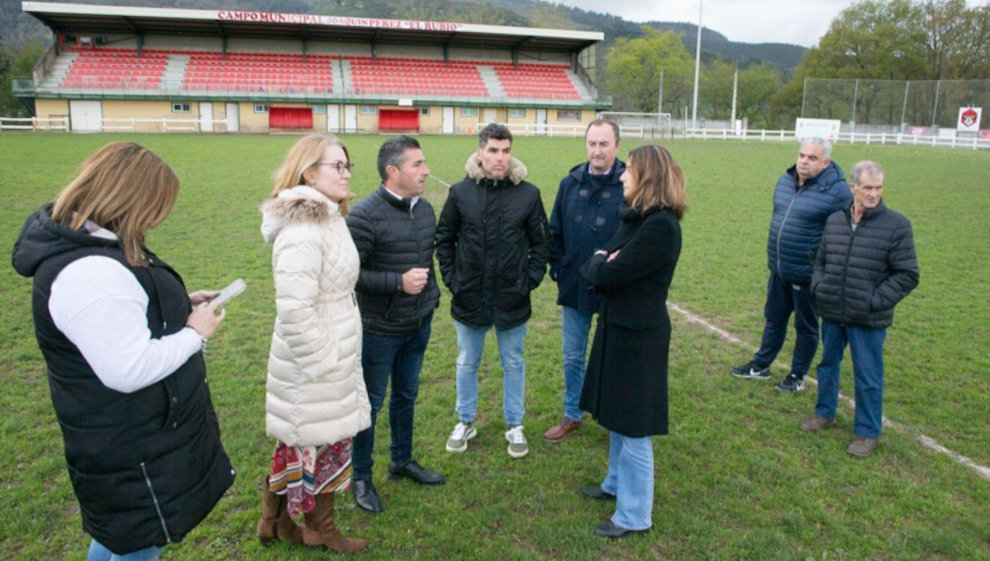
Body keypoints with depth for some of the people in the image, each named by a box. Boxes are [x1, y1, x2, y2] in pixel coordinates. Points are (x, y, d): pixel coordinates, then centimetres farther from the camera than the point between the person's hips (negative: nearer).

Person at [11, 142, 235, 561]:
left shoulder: (84, 243, 4)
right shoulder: (89, 273, -32)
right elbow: (130, 370, -33)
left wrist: (179, 306, 6)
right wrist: (195, 333, -19)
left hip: (125, 431, 11)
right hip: (138, 450, -11)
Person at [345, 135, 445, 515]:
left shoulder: (425, 209, 3)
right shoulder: (365, 216, -20)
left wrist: (432, 295, 15)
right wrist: (398, 282, -25)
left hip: (419, 325, 7)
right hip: (380, 329, -7)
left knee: (406, 395, 21)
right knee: (370, 402, 8)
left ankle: (402, 460, 40)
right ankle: (361, 477, 27)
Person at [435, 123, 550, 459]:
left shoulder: (528, 194, -6)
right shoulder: (461, 192, -5)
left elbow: (541, 243, 3)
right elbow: (444, 238, 6)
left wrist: (530, 280, -4)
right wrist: (451, 277, 0)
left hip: (512, 299, 0)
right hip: (469, 297, 1)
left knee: (514, 364, 14)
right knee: (467, 363, 16)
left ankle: (514, 425, 32)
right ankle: (466, 422, 35)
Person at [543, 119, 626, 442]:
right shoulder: (571, 183, 3)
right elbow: (555, 232, 10)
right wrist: (557, 268, 4)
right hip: (573, 289, 4)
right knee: (572, 357, 16)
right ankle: (572, 415, 34)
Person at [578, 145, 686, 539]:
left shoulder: (661, 226, -22)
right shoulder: (634, 217, 8)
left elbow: (609, 274, -25)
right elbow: (603, 266, 8)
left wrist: (598, 264, -3)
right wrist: (603, 262, -14)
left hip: (638, 334, -9)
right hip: (618, 327, 9)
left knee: (632, 426, 3)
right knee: (616, 415, 23)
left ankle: (634, 516, 19)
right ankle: (617, 483, 42)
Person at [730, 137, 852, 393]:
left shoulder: (837, 192, -17)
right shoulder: (786, 180, 5)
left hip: (807, 274, -6)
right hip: (778, 269, 6)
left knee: (806, 326, 11)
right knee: (774, 318, 20)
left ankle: (798, 376, 27)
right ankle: (761, 365, 35)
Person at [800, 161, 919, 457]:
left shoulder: (896, 225, -9)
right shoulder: (835, 220, 4)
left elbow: (907, 275, -7)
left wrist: (875, 301, -14)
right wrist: (818, 286, 2)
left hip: (868, 320, -4)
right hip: (831, 313, 5)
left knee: (868, 377, 6)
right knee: (827, 365, 20)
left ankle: (867, 432, 23)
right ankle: (825, 413, 40)